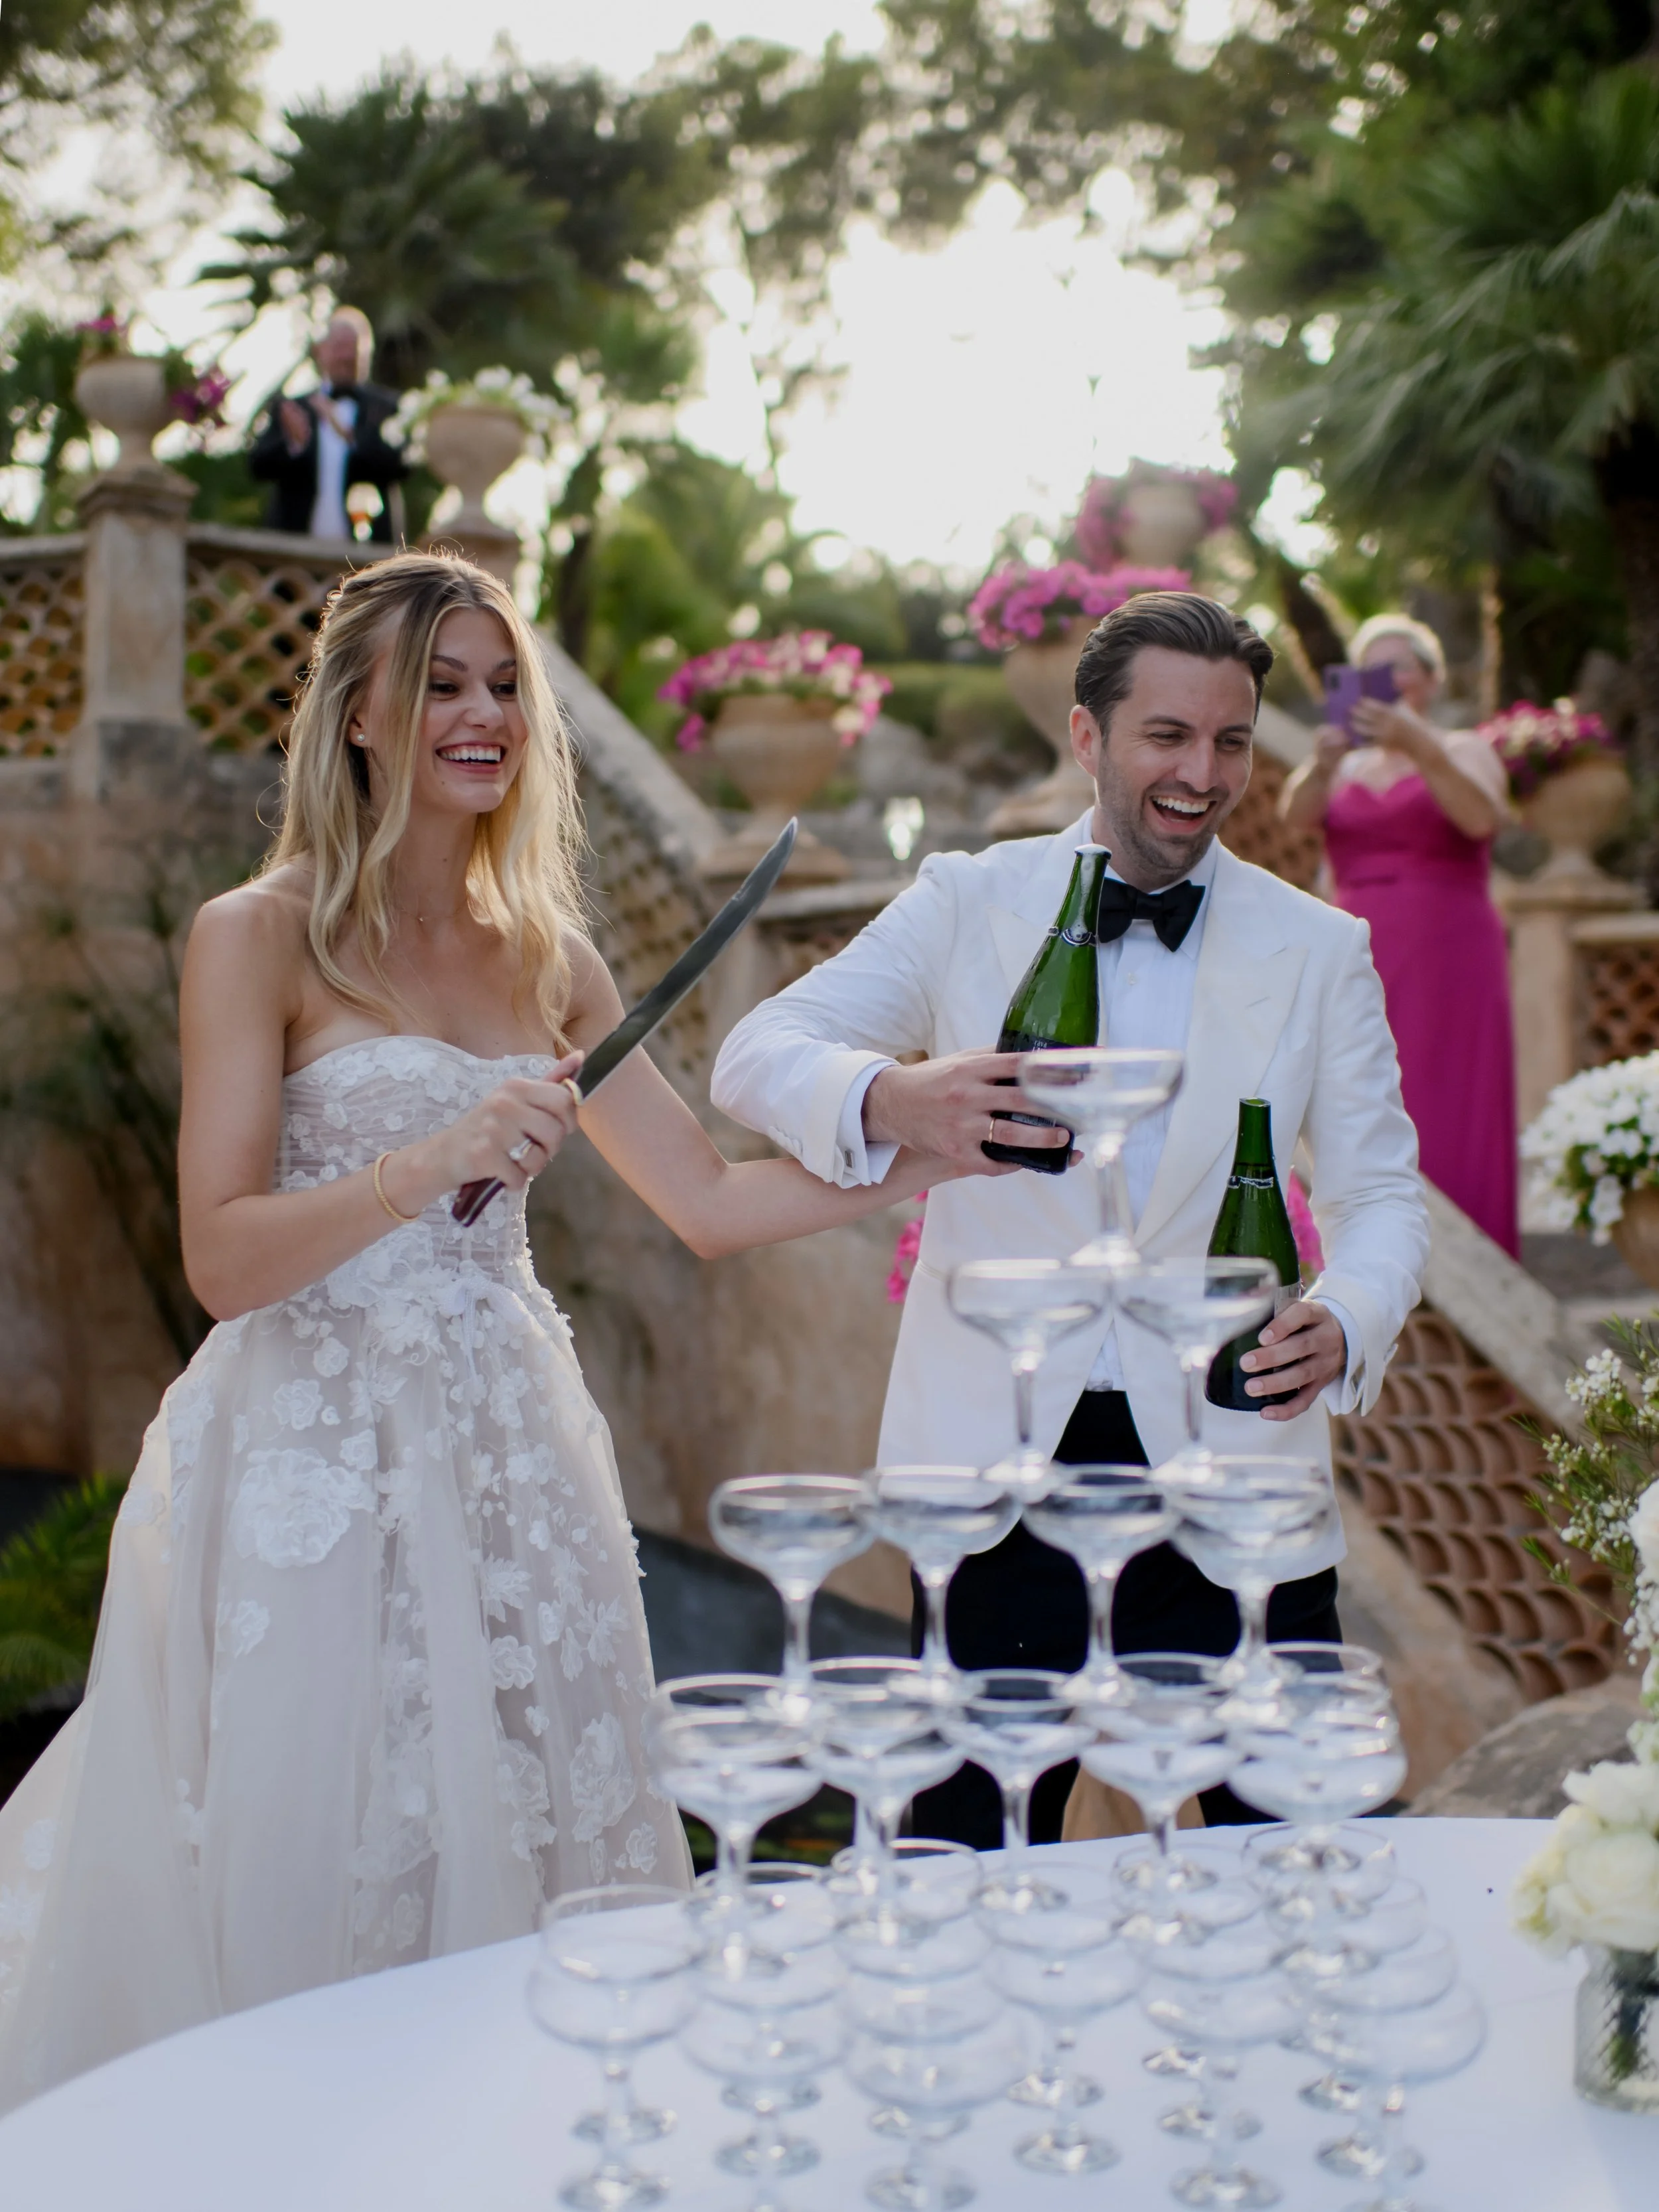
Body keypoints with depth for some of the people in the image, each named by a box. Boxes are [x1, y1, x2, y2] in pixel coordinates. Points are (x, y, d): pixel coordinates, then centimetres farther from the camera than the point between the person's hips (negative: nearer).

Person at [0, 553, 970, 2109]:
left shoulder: (547, 958, 11)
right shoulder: (259, 939, -5)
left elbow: (709, 1200, 9)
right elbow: (222, 1260, -12)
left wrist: (923, 1161, -2)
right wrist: (429, 1164, -25)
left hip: (508, 1456, 5)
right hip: (316, 1459, -5)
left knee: (518, 1854, 11)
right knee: (312, 1890, 2)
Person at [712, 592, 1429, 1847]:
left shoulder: (1320, 950, 6)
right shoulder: (967, 904, 3)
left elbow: (1380, 1191, 8)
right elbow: (757, 1055, -5)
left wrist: (1344, 1322, -15)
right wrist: (888, 1099, -28)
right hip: (995, 1462, 0)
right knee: (973, 1862, 10)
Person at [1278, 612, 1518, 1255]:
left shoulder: (1463, 751, 8)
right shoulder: (1346, 764, 18)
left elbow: (1484, 818, -15)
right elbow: (1296, 812, -5)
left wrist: (1418, 746, -29)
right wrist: (1321, 765, -27)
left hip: (1447, 960, -3)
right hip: (1360, 959, 3)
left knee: (1444, 1123, -9)